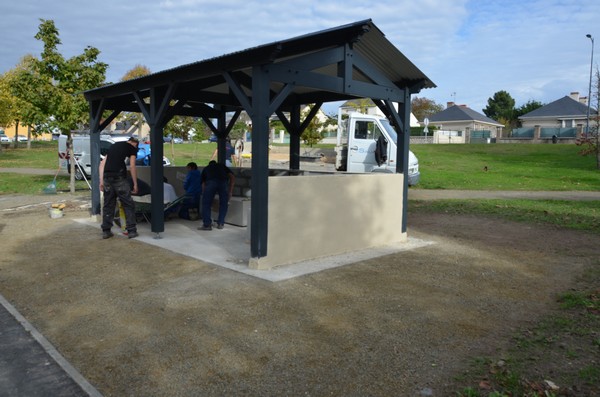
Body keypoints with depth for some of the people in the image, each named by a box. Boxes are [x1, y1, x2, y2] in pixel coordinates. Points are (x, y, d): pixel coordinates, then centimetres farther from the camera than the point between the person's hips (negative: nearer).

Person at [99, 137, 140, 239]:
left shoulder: (113, 146, 26)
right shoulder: (132, 148, 9)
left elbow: (102, 163, 19)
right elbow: (132, 166, -1)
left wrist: (101, 180, 16)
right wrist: (135, 184, 3)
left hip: (107, 177, 6)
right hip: (119, 177, -6)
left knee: (108, 204, 13)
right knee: (128, 204, 3)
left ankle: (106, 231, 17)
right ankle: (131, 231, 3)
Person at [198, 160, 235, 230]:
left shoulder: (206, 168, 37)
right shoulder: (222, 165, 37)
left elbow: (203, 184, 31)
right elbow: (232, 177, 24)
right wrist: (230, 191, 27)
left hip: (211, 182, -1)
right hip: (223, 182, 1)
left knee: (206, 203, 11)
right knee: (223, 204, 18)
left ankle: (207, 224, 10)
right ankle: (220, 224, 21)